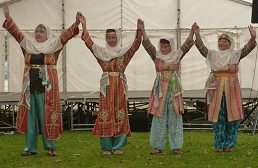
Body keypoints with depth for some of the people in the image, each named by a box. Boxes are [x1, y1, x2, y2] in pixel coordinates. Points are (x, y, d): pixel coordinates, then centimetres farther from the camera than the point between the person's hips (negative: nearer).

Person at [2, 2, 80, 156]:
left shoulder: (53, 45, 3)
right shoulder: (28, 45, 11)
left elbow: (66, 35, -9)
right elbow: (16, 32, 6)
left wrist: (76, 24, -24)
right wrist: (8, 16, -5)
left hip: (47, 86, -3)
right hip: (30, 86, 3)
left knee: (47, 116, -1)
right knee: (30, 116, 5)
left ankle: (51, 147, 7)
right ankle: (30, 147, 11)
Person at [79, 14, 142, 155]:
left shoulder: (124, 52, 6)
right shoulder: (101, 52, 7)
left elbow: (136, 45, -8)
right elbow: (89, 43, -3)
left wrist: (139, 30, -24)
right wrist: (84, 25, -14)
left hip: (120, 86, 0)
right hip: (106, 86, 0)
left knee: (120, 115, 0)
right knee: (106, 115, -1)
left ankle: (118, 146, 6)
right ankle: (106, 147, 4)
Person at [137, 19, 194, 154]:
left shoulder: (177, 55, 4)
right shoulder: (156, 55, 4)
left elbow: (187, 45, -6)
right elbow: (147, 45, -9)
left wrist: (192, 32, -20)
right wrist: (142, 31, -22)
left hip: (174, 90, 0)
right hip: (160, 89, 0)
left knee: (175, 117, 2)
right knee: (159, 117, 2)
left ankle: (176, 146, 8)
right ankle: (157, 146, 8)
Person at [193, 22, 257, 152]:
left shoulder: (236, 54, 6)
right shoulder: (213, 54, 10)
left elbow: (248, 48, -7)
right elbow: (201, 47, -2)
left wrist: (253, 38, -26)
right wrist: (197, 34, -17)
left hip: (232, 87, -1)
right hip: (216, 87, 1)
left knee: (232, 115, -1)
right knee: (218, 116, 1)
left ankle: (229, 144, 9)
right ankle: (219, 145, 9)